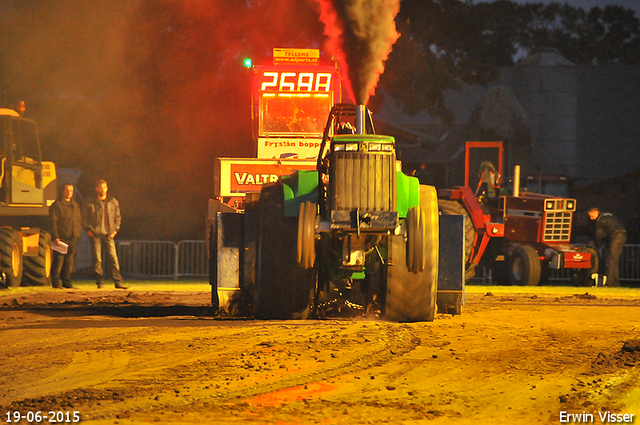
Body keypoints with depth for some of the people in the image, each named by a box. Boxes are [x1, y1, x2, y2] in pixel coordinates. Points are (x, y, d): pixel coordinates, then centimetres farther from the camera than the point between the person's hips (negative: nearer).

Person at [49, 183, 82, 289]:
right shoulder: (57, 205, -2)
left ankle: (67, 282, 11)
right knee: (59, 260, -7)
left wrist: (78, 234, 14)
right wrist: (55, 237, -15)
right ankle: (56, 282, -1)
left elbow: (79, 221, 25)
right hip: (61, 238, -6)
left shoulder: (76, 205, 18)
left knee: (69, 261, 6)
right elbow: (53, 222, -7)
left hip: (72, 239, 6)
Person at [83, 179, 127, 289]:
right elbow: (85, 218, 12)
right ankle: (99, 282, 6)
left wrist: (115, 229, 6)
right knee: (97, 259, -1)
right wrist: (88, 229, 0)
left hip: (108, 235, 1)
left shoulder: (113, 202, 9)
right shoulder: (90, 203, 4)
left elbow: (117, 217, 17)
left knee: (113, 258, -7)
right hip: (95, 234, -1)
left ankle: (118, 282, -7)